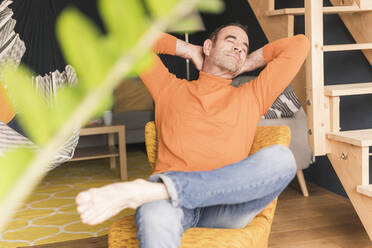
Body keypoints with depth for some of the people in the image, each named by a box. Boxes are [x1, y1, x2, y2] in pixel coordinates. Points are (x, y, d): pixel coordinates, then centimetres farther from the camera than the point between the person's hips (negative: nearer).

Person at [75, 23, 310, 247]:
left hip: (228, 202, 2)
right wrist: (190, 51, 31)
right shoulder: (170, 88, 27)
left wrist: (249, 63, 34)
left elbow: (299, 44, 28)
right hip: (175, 203, -1)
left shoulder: (252, 97, 27)